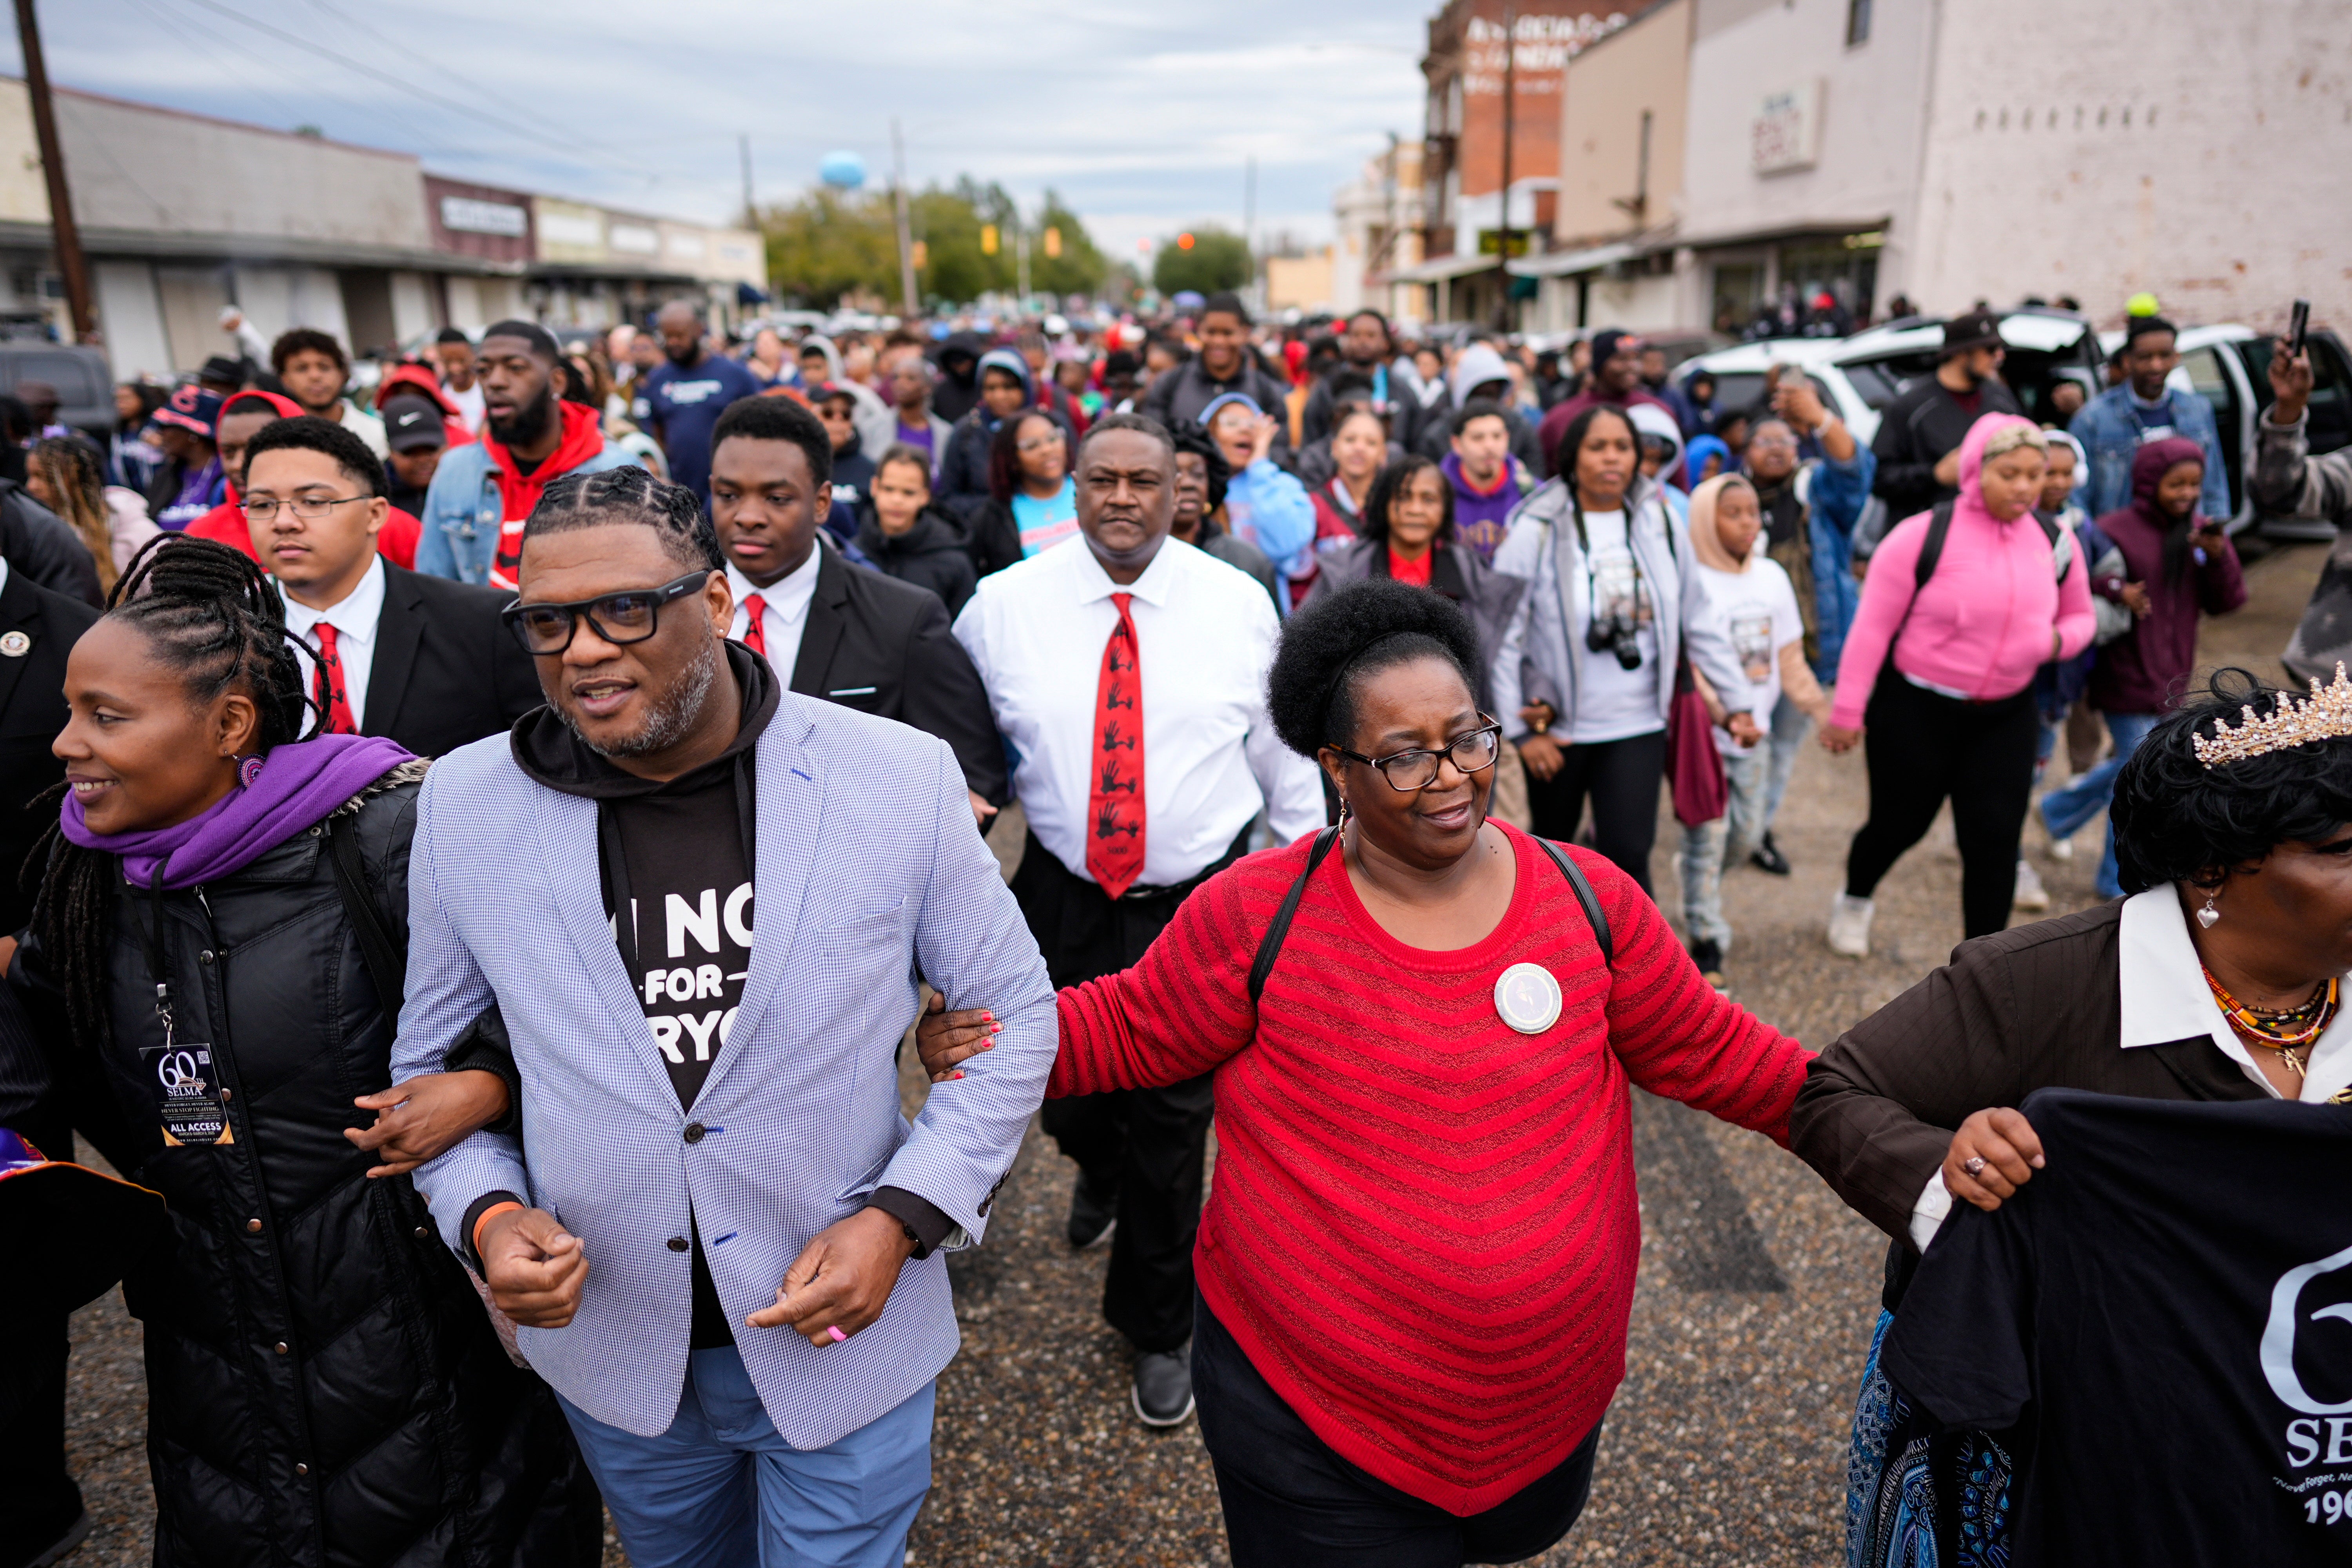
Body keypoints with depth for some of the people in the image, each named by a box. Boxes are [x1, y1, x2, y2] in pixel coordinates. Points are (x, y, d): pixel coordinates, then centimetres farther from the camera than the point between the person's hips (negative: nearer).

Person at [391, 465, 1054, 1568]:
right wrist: (485, 1215, -13)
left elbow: (1013, 1014, -5)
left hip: (845, 1333, -2)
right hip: (609, 1347, 3)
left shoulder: (902, 779, -15)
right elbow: (428, 1058, 5)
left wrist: (905, 1215, -15)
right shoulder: (465, 806, -8)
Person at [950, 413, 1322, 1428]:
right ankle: (1101, 1172, 60)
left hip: (1200, 903, -1)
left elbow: (1285, 749, 5)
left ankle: (1156, 1328, 31)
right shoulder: (1004, 604, -4)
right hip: (1063, 898, 2)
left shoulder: (1237, 603, -3)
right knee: (1065, 1095, 19)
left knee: (1172, 1124, 7)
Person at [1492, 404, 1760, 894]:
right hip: (1556, 727, -1)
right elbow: (1504, 638, -11)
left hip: (1638, 728, 2)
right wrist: (1521, 729, -14)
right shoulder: (1537, 532, -11)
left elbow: (1699, 624, 7)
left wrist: (1737, 703, 7)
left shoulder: (1662, 526, 0)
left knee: (1628, 855, -9)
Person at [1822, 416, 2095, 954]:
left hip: (2005, 717, 4)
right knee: (1899, 826, 11)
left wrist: (2059, 640, -9)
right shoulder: (1923, 537, -14)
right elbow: (1872, 628, -12)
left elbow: (2080, 616, 16)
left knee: (1995, 841, -1)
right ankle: (1853, 902, 43)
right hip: (1916, 709, -3)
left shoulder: (2057, 543, 2)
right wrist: (1847, 713, -12)